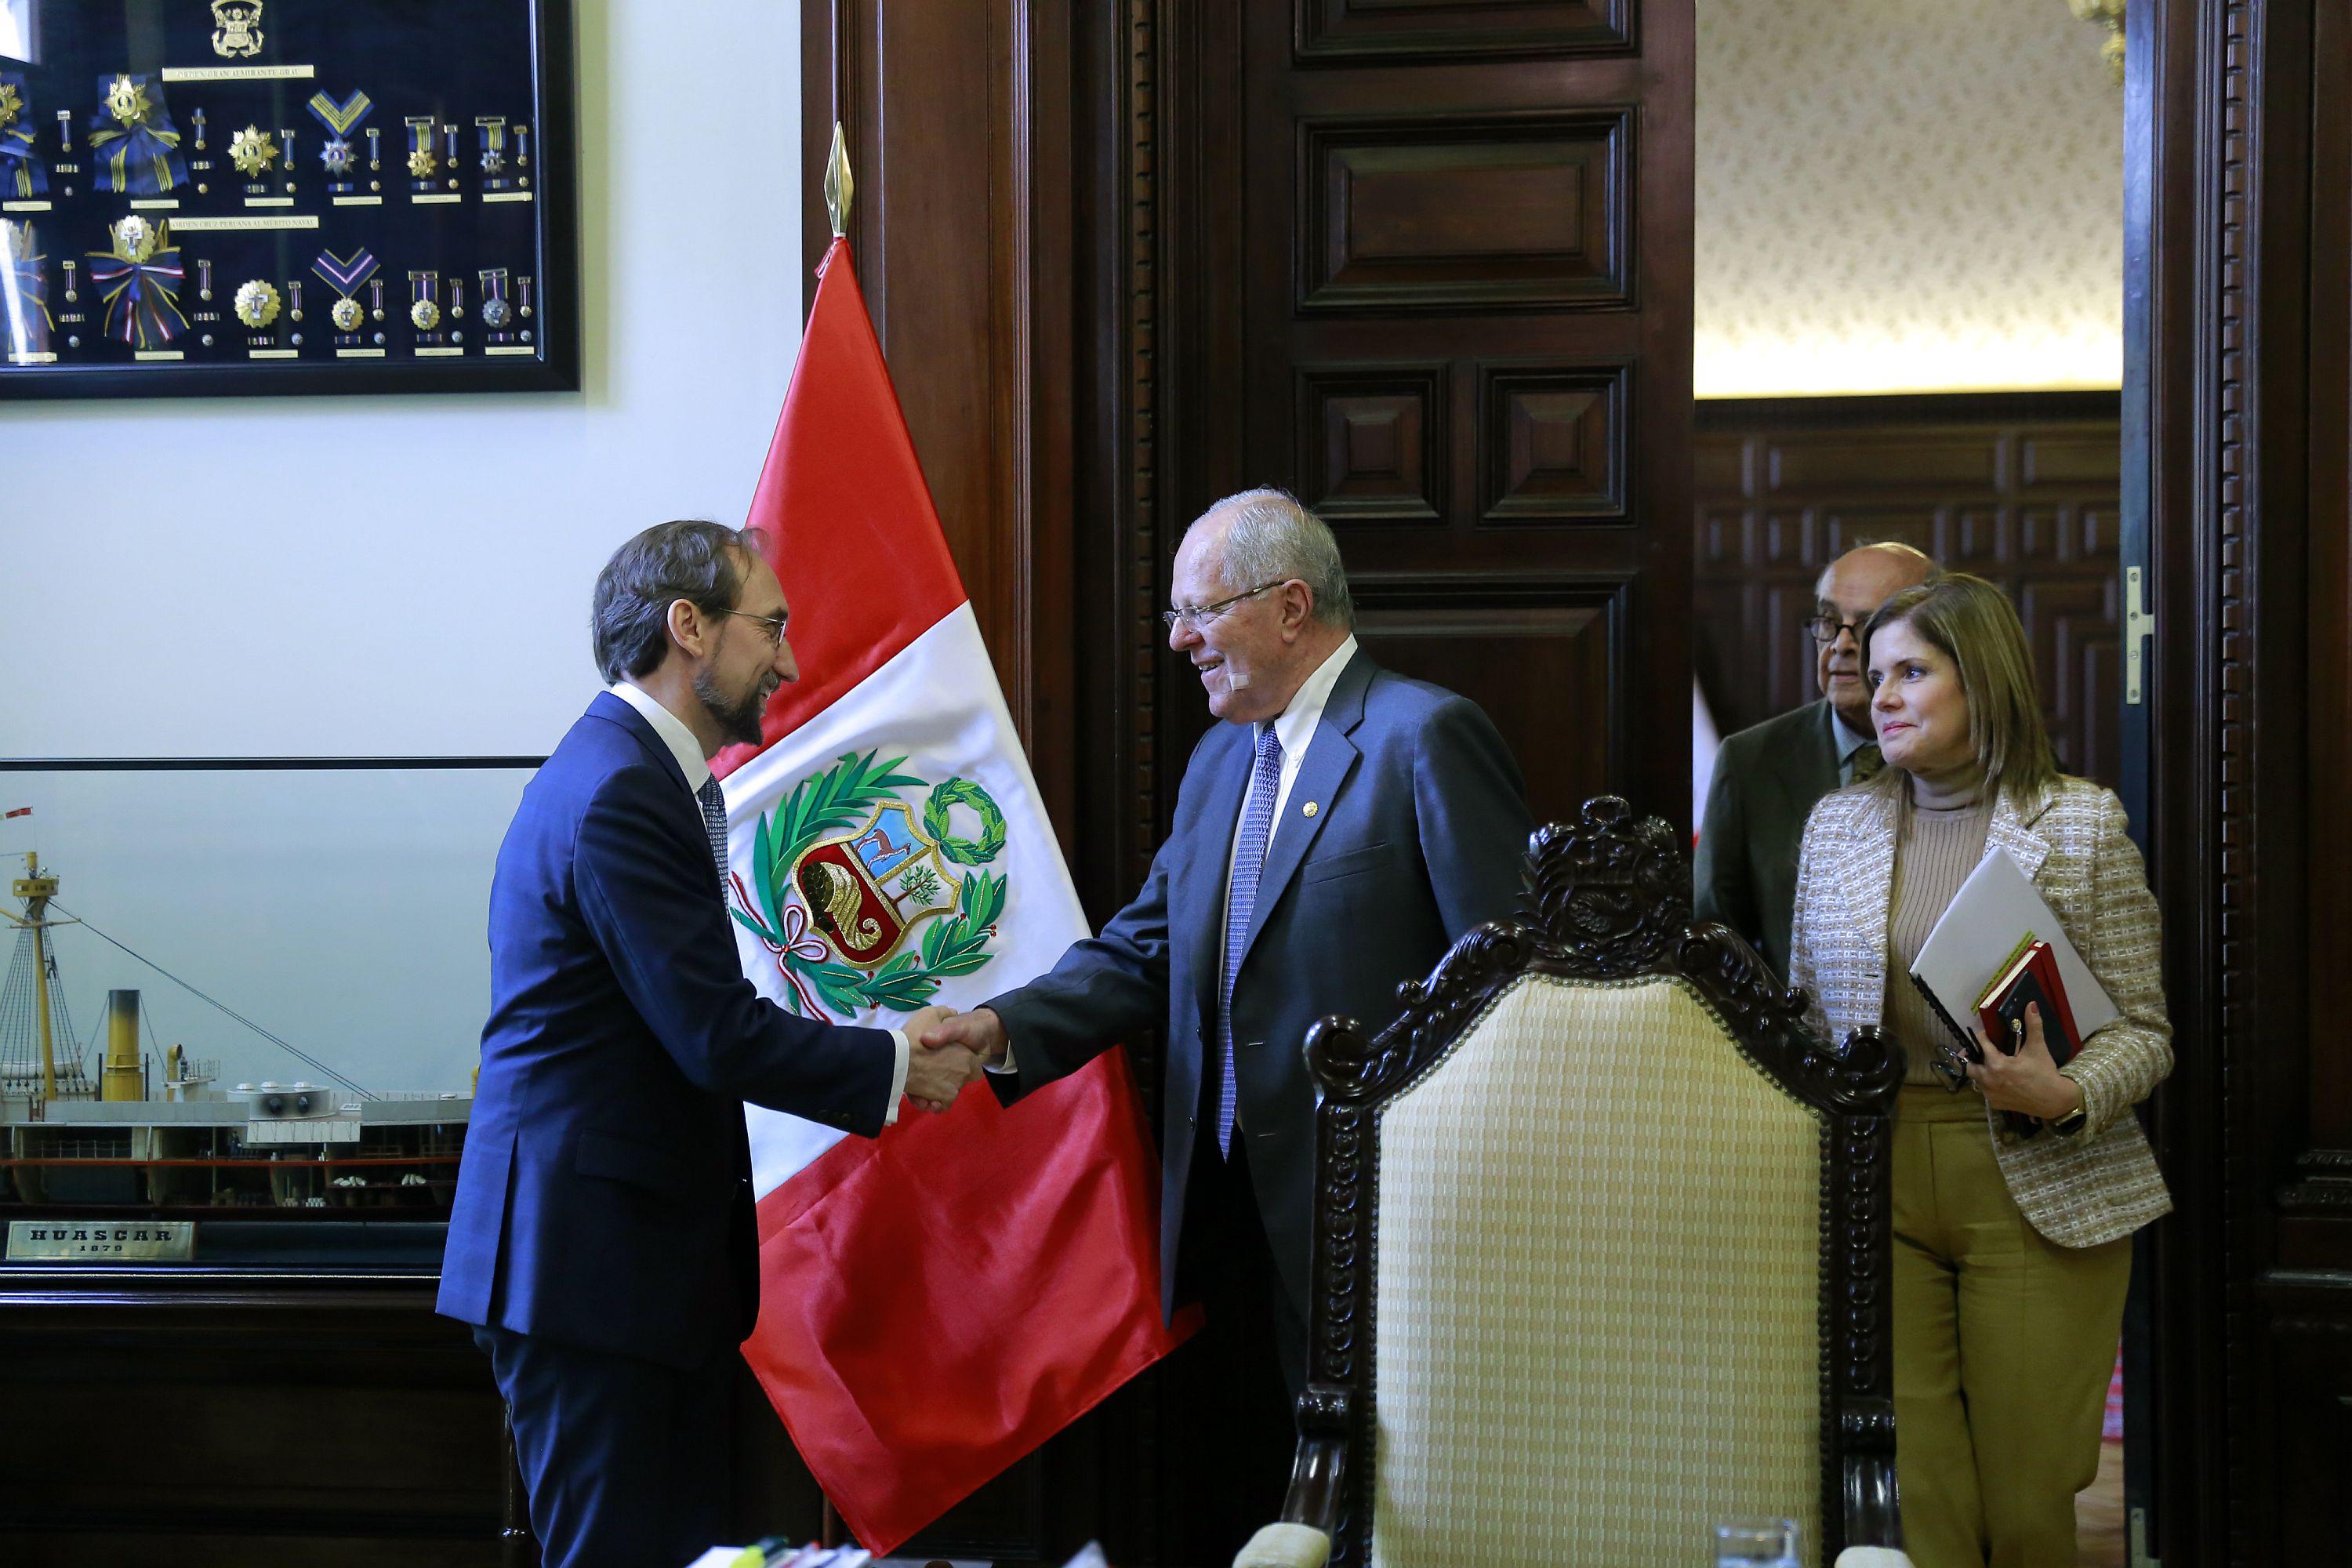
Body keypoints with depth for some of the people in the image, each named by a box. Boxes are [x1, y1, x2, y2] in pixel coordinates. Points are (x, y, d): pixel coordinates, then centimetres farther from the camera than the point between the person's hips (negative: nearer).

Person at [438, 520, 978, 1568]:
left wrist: (883, 1051, 10)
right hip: (590, 1257, -10)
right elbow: (721, 1038, -21)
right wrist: (896, 1065, -9)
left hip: (654, 1247, 10)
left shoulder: (645, 776, 15)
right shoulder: (617, 794, -18)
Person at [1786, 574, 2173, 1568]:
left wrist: (2067, 1097, -19)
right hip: (1874, 1185, 2)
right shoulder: (1836, 823, 12)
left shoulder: (2082, 822, 1)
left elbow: (2144, 1029, 0)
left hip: (2040, 1193, -2)